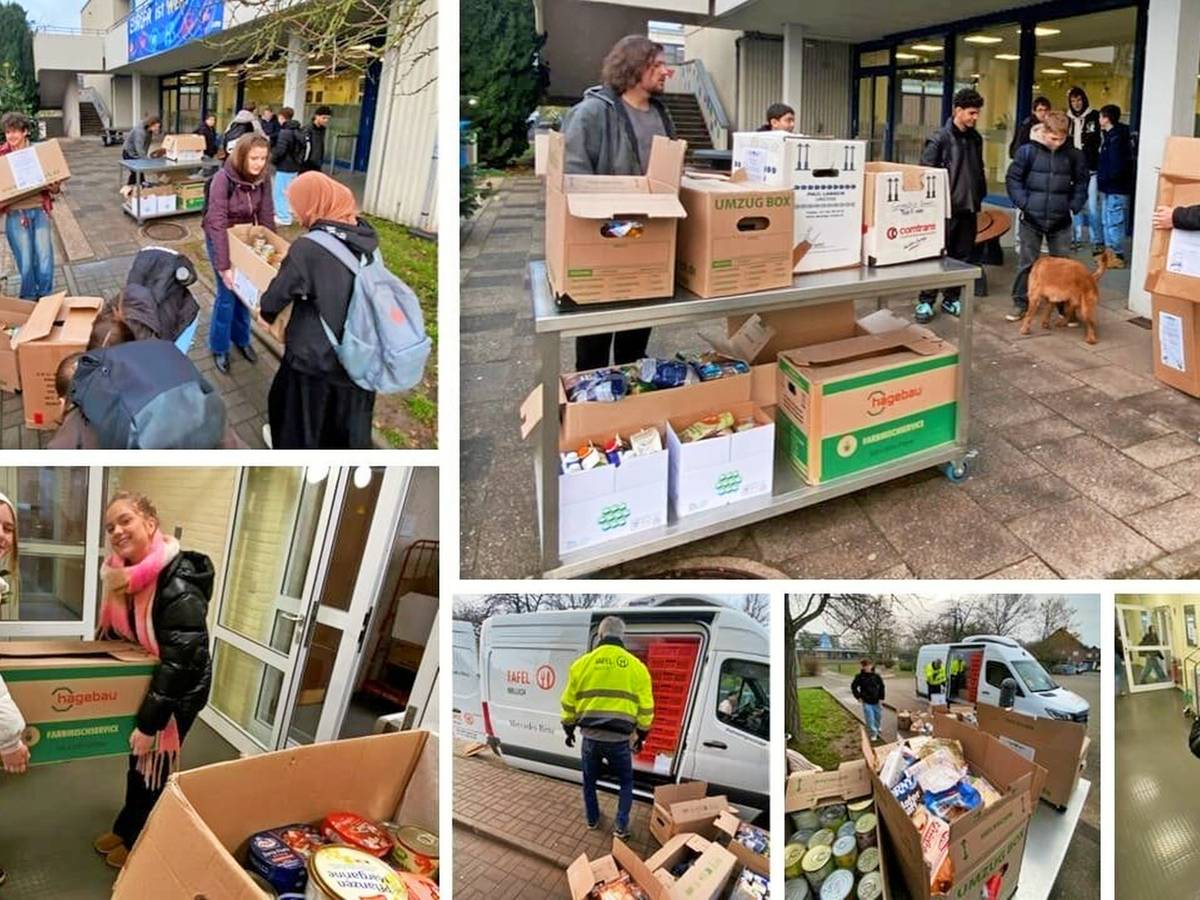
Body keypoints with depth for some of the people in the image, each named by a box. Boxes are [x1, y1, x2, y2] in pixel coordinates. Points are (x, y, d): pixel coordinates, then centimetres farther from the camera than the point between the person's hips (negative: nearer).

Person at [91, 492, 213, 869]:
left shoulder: (178, 585, -33)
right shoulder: (126, 573, -5)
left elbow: (181, 661, -32)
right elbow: (115, 631, 12)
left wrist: (150, 722, -28)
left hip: (178, 690, -8)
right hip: (144, 681, 8)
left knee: (154, 766, 10)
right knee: (136, 759, 23)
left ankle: (140, 843, 32)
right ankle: (125, 829, 44)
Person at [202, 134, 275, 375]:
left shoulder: (262, 178, -13)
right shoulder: (223, 179, -29)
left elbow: (267, 216, -3)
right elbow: (217, 224, -31)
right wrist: (223, 266, -33)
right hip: (220, 239, -5)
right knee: (227, 294, -1)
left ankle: (241, 339, 35)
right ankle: (219, 348, 17)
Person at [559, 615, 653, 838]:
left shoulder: (582, 663, 1)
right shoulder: (636, 666, 0)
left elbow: (568, 703, 9)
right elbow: (645, 707, 5)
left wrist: (568, 729, 23)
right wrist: (641, 735, 19)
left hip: (590, 735, 1)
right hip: (620, 738, -1)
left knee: (589, 780, 24)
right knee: (626, 781, 21)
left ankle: (592, 819, 37)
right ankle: (621, 826, 17)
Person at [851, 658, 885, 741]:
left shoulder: (876, 676, -4)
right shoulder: (860, 677, -7)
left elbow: (882, 687, 6)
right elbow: (853, 687, 5)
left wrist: (881, 698, 0)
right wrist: (858, 697, -2)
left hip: (877, 701, 2)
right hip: (867, 702, -2)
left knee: (878, 717, 14)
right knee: (870, 719, -5)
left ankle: (878, 731, 37)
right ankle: (873, 734, 9)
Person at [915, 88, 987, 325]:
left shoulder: (975, 139, 9)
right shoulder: (940, 139, -10)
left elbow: (979, 170, 18)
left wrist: (979, 196, 12)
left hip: (968, 208, 6)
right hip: (945, 208, -6)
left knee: (962, 257, 10)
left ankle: (951, 299, 20)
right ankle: (926, 301, 6)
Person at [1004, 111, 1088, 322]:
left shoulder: (1073, 155, -1)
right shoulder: (1028, 151, -6)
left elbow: (1081, 183, 9)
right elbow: (1013, 178, 0)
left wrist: (1074, 206, 0)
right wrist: (1023, 203, -8)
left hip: (1061, 222, 1)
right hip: (1031, 219, -1)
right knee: (1026, 264, 7)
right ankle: (1020, 304, 17)